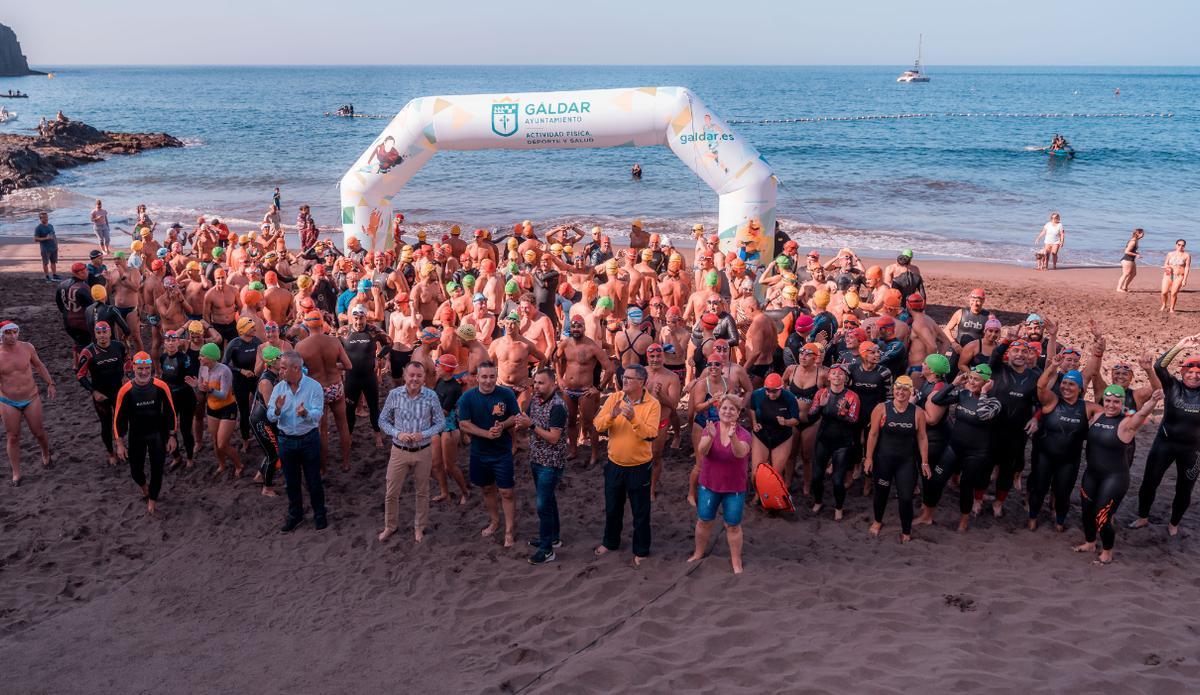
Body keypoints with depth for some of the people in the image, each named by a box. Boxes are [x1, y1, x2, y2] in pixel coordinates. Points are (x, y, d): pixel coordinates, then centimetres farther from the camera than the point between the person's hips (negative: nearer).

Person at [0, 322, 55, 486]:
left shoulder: (27, 347, -10)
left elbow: (39, 365, 9)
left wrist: (50, 383, 9)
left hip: (31, 399, 1)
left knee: (38, 432, 11)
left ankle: (46, 454, 43)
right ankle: (16, 473, 18)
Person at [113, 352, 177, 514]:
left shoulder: (161, 387, -15)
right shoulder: (126, 391, -16)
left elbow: (170, 412, -4)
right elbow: (119, 418, -7)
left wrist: (171, 437, -1)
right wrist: (120, 444, -5)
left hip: (158, 434, 0)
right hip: (136, 436, 0)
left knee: (157, 468, 2)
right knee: (135, 471, 8)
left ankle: (152, 499, 26)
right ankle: (144, 487, 43)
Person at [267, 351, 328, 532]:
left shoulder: (314, 386, -13)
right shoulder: (278, 388, -4)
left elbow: (318, 414, -20)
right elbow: (271, 417, -7)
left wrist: (306, 413, -42)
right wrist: (277, 410, -29)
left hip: (309, 439, -3)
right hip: (286, 440, 3)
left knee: (314, 480, 6)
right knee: (291, 481, 16)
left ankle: (319, 514, 24)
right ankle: (295, 514, 34)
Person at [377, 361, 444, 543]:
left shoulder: (431, 396, -11)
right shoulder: (394, 394, -9)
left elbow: (441, 422, -4)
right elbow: (383, 420, 0)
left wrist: (423, 434, -20)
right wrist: (397, 433, -17)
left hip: (423, 452, 0)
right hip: (399, 451, 0)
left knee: (422, 492, 14)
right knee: (391, 492, 9)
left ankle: (419, 527, 33)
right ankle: (390, 526, 30)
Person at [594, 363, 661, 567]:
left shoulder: (652, 404, -13)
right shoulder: (614, 398, -4)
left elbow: (650, 435, -23)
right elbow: (598, 425, -10)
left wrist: (633, 418, -35)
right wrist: (612, 415, -28)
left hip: (639, 467, -4)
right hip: (614, 464, 4)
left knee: (641, 511, 10)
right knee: (612, 507, 21)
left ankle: (641, 550, 26)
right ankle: (610, 542, 42)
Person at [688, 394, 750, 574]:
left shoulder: (743, 434, -12)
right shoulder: (710, 428, -8)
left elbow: (740, 453, -33)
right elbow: (702, 451, -24)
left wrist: (733, 436, -52)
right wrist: (710, 437, -45)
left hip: (734, 488, -2)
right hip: (709, 485, 2)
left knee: (733, 525, 6)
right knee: (704, 521, 14)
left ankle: (736, 561, 20)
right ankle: (699, 553, 34)